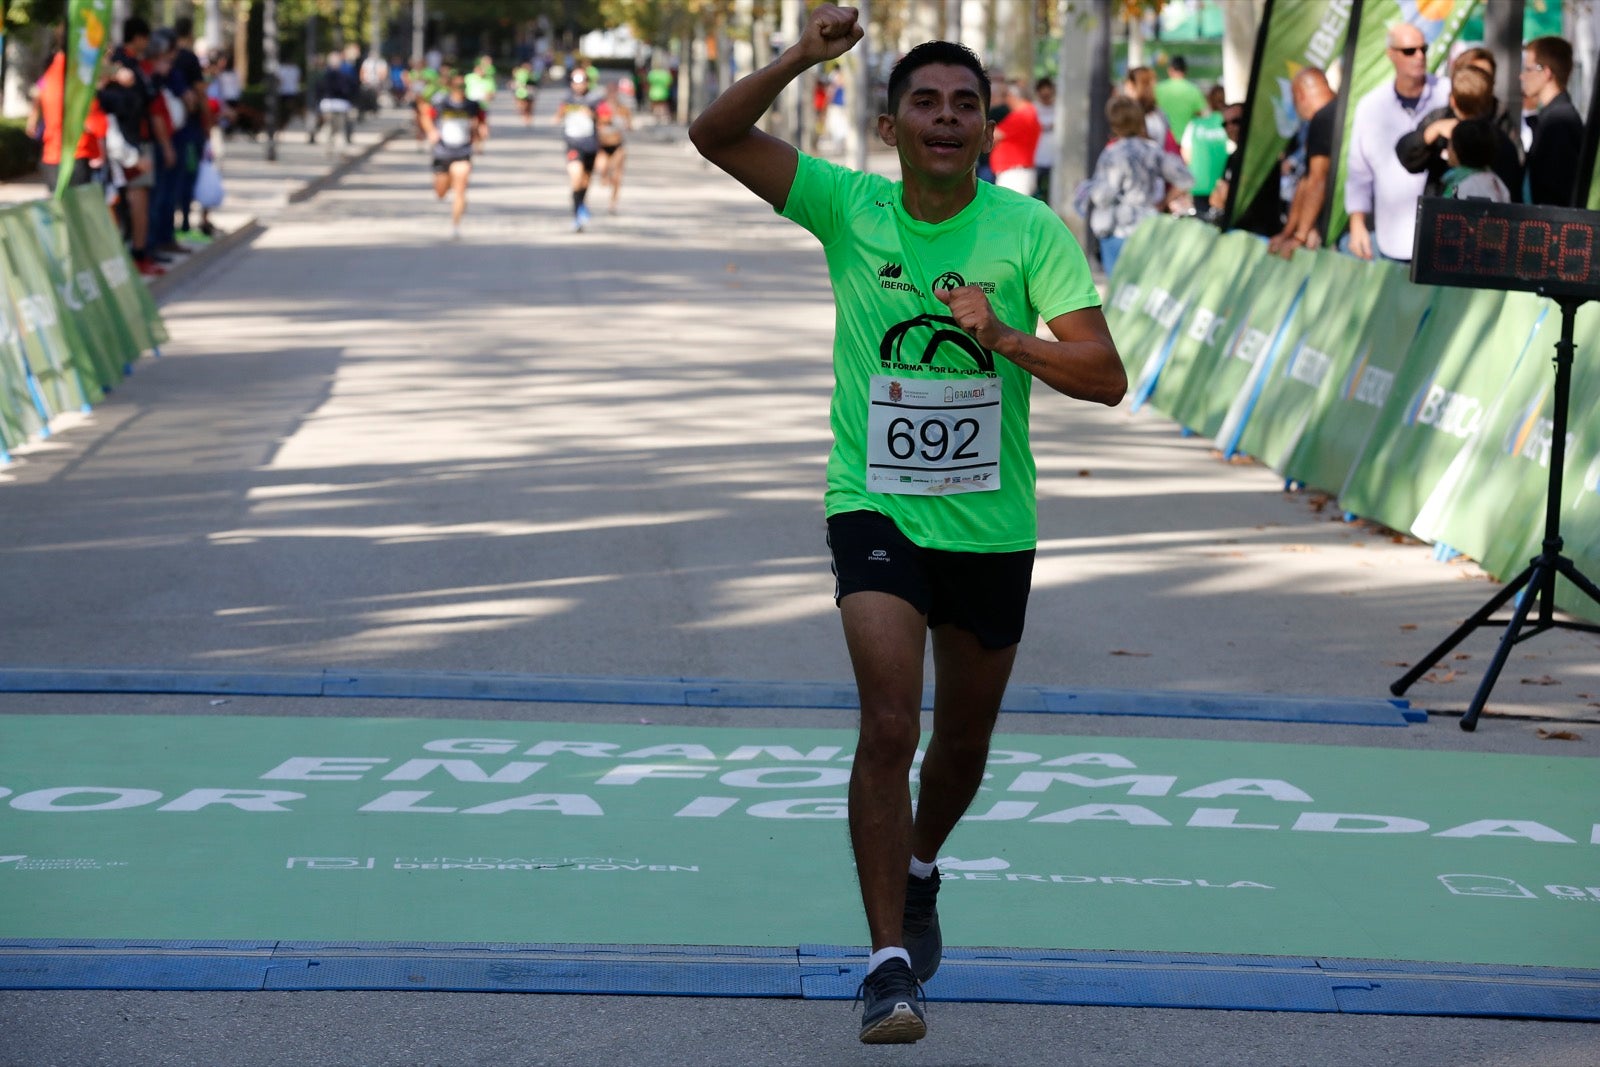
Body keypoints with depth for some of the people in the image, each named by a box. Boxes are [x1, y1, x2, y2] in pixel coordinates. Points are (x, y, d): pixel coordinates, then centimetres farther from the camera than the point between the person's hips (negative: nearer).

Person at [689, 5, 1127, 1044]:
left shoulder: (1032, 230, -7)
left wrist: (1006, 337, -28)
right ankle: (890, 961, -13)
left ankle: (920, 871, 48)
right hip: (875, 508, -2)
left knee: (964, 740, 17)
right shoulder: (848, 207, -5)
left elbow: (1105, 377, -12)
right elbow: (716, 136, -11)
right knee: (890, 726, -18)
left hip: (992, 523, 2)